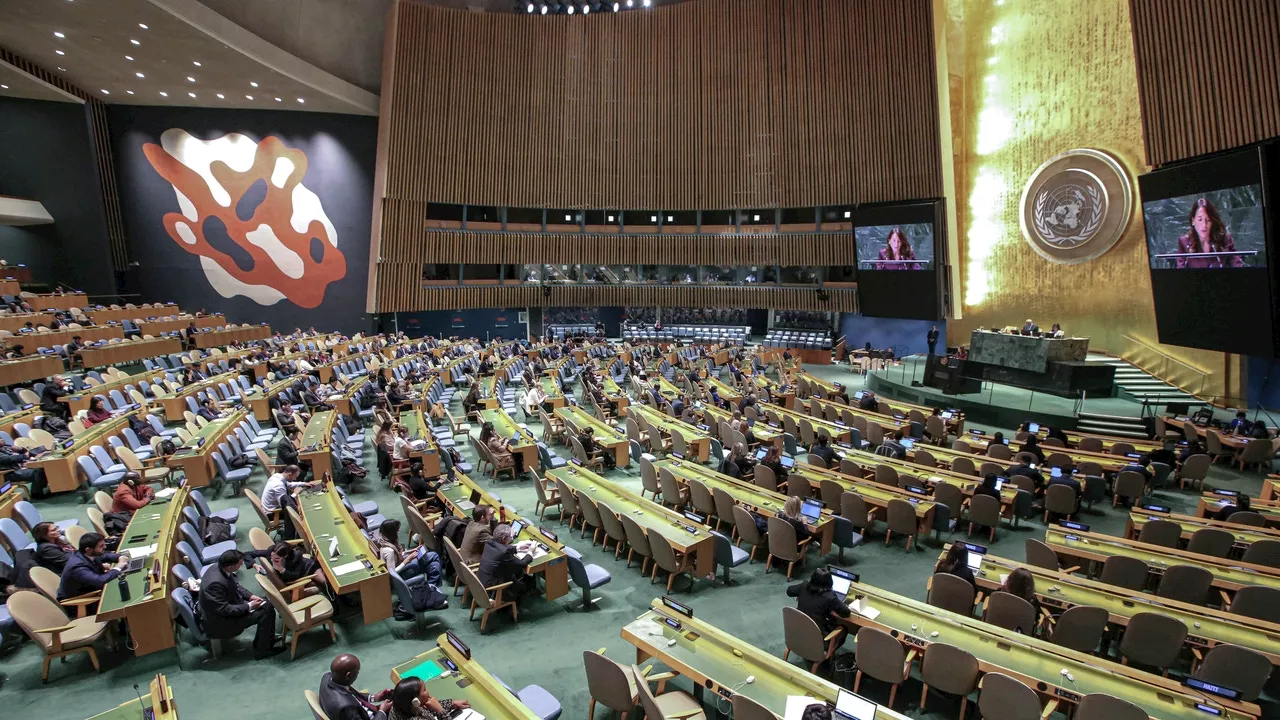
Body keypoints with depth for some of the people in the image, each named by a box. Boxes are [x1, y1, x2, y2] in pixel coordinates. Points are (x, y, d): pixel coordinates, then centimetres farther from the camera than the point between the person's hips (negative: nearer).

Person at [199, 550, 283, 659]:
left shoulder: (220, 569, -8)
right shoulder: (216, 583, -36)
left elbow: (236, 585, 10)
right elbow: (224, 610, -29)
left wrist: (250, 596, -2)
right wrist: (249, 607, -20)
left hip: (227, 606, 9)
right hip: (219, 622, -9)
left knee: (267, 606, 6)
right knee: (266, 613, -12)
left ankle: (267, 638, 20)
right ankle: (262, 649, 6)